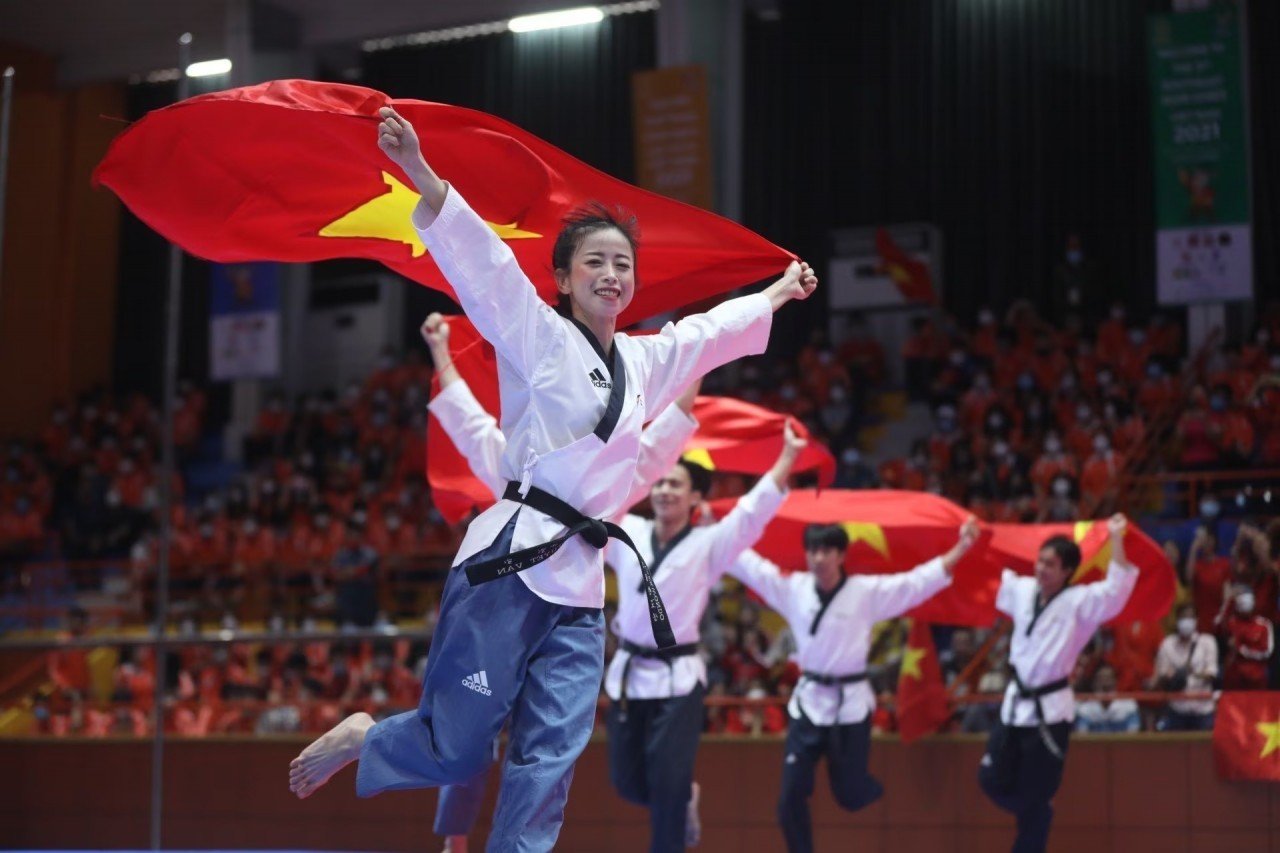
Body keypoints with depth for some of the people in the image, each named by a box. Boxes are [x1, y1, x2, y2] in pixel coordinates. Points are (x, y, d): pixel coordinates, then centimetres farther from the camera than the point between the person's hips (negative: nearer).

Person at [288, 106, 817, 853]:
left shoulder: (643, 362, 17)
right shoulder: (537, 335, -2)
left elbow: (717, 330, 35)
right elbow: (481, 257, -15)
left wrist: (779, 292, 49)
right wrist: (419, 172, -28)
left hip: (579, 581, 6)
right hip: (509, 564, -6)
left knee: (549, 762, 3)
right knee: (455, 752, -4)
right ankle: (360, 740, 26)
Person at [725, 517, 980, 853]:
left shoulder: (868, 591, -9)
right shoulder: (792, 587, -1)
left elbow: (921, 580, -11)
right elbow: (747, 563, 4)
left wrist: (961, 547, -19)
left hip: (851, 703, -3)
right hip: (809, 700, 3)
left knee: (851, 794, 8)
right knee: (791, 798, 0)